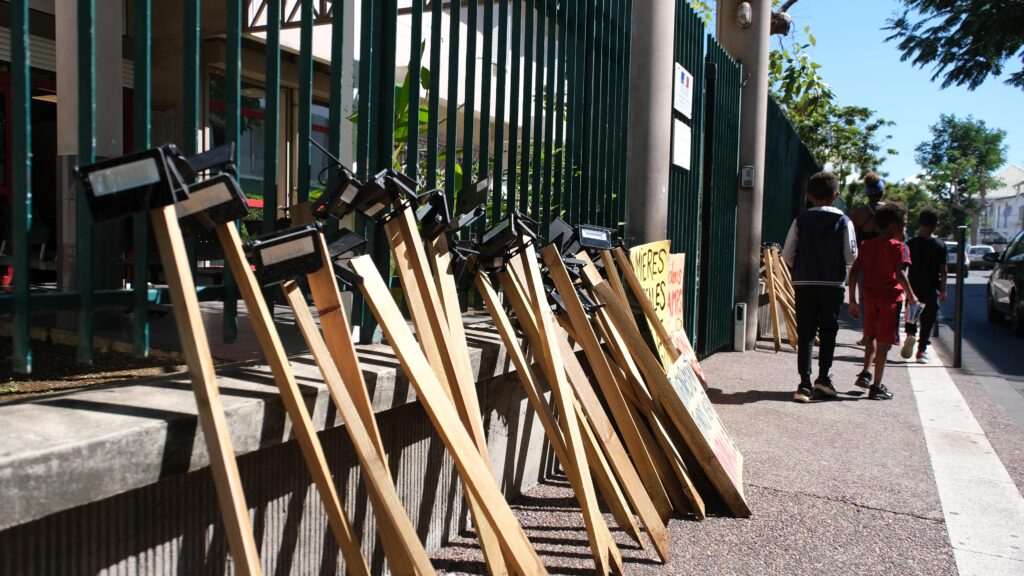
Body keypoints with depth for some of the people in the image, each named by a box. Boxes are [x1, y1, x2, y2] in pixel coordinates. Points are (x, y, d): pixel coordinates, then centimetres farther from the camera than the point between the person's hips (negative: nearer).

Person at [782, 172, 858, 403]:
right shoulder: (843, 221, -2)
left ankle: (805, 383, -3)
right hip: (833, 283, 0)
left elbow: (787, 255, -2)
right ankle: (823, 377, 15)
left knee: (805, 333, 2)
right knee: (828, 330, 15)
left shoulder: (801, 221, 1)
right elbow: (851, 256, -5)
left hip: (804, 283, 0)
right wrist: (837, 263, 16)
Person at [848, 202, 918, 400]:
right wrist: (911, 296, -8)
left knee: (871, 336, 25)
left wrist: (852, 300, 6)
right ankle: (877, 387, 5)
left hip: (870, 295, 5)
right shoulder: (899, 247, -8)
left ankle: (866, 372, 15)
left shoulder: (867, 245, 8)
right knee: (884, 342, 2)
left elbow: (854, 272, 3)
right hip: (891, 297, -5)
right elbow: (900, 274, -21)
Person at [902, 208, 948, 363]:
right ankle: (922, 350, 8)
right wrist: (943, 289, 3)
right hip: (932, 289, -1)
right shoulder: (940, 245, -5)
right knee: (927, 321, 8)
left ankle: (911, 334, -6)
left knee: (911, 314, 19)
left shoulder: (911, 243, -4)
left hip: (914, 287, 1)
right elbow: (943, 270, -5)